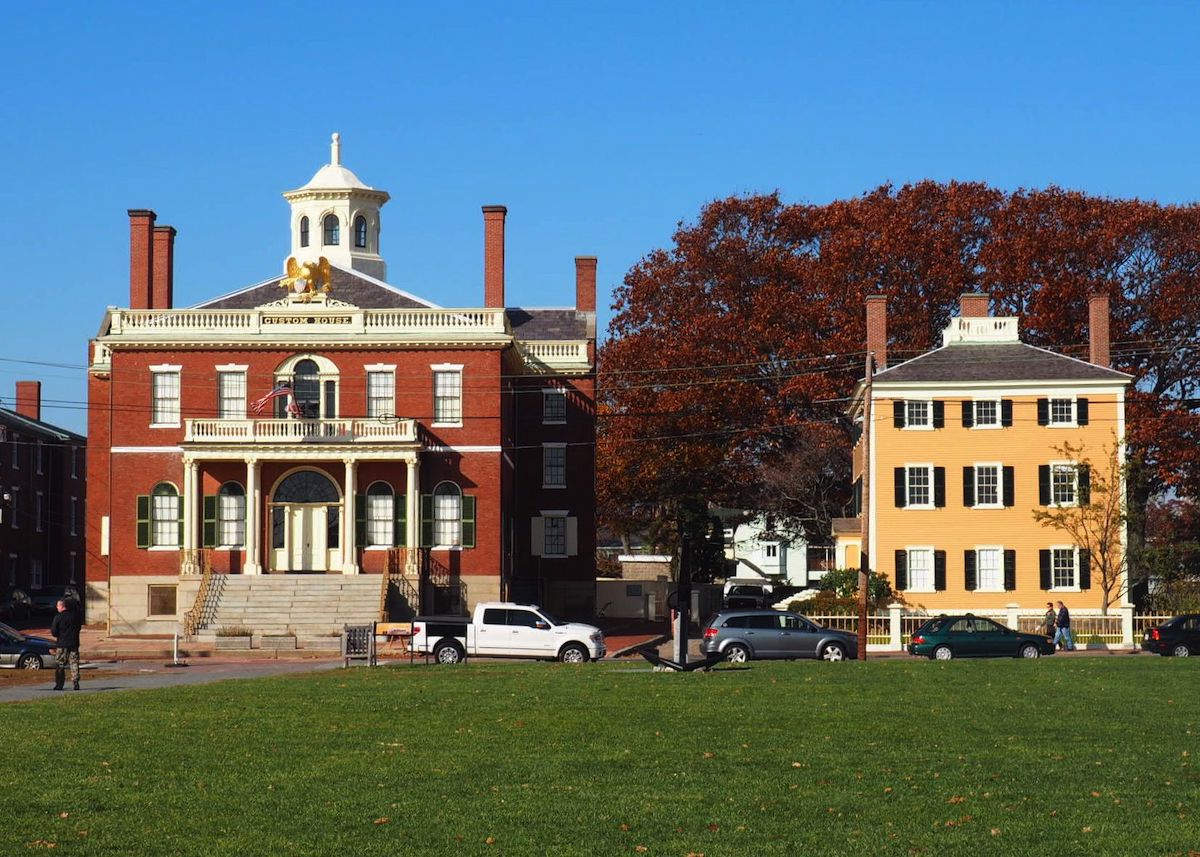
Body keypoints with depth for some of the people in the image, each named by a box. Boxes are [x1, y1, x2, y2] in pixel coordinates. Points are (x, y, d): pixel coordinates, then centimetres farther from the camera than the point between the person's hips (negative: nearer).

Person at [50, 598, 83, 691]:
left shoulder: (58, 618, -11)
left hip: (62, 645, -3)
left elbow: (54, 632, -9)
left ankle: (59, 684, 5)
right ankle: (75, 684, -1)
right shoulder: (75, 616, 2)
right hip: (74, 644, 3)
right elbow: (79, 626, 13)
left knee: (60, 665, 6)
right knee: (74, 664, 6)